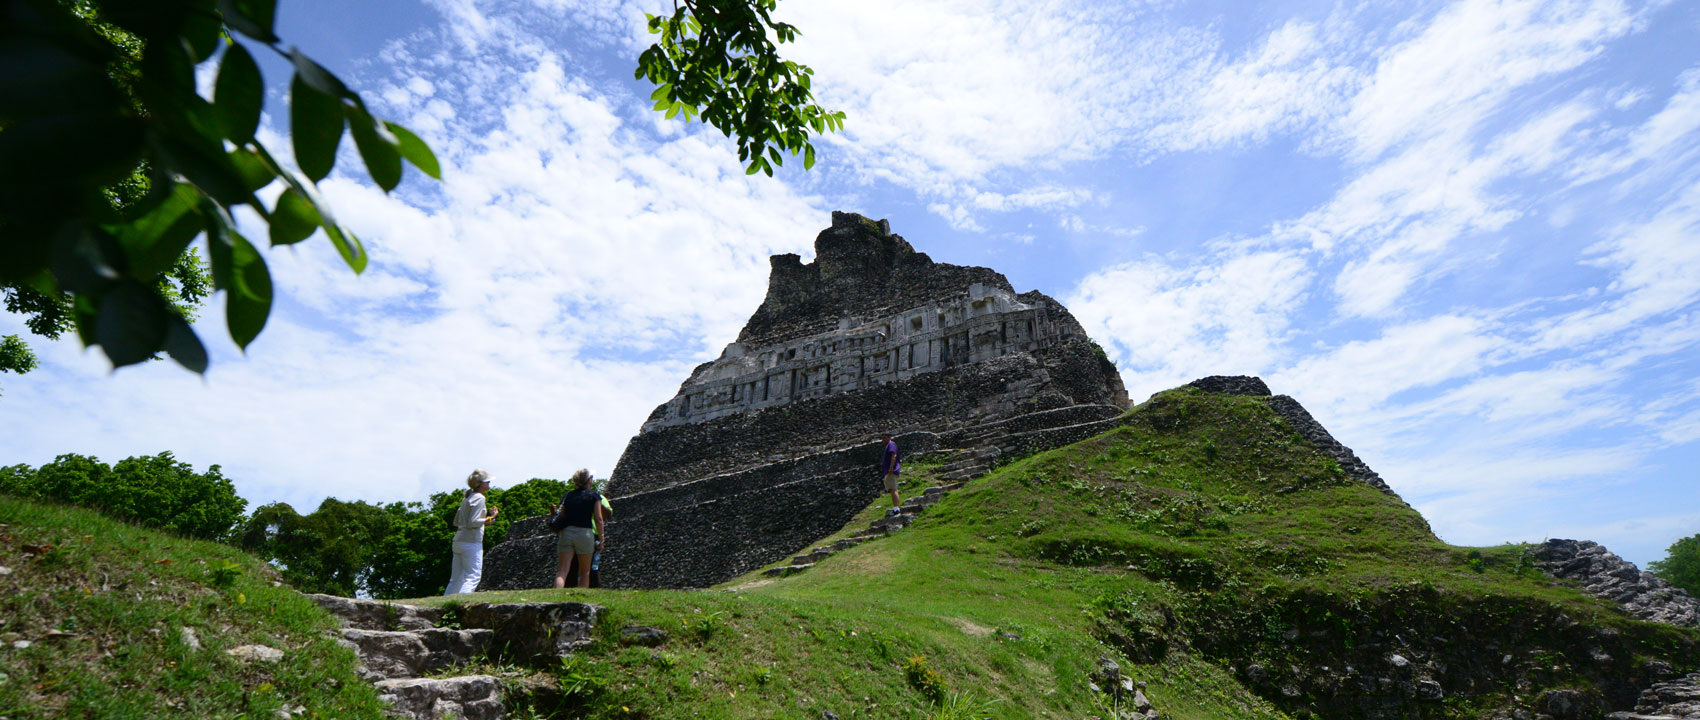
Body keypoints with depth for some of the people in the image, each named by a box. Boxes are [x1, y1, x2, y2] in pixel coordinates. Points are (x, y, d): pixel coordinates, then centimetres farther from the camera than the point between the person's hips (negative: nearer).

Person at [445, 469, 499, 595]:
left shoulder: (466, 498, 17)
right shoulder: (479, 498, -10)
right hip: (471, 542, -9)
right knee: (473, 577, -7)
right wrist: (490, 518, -8)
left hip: (458, 541, 9)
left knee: (456, 579, 13)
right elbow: (473, 522, -18)